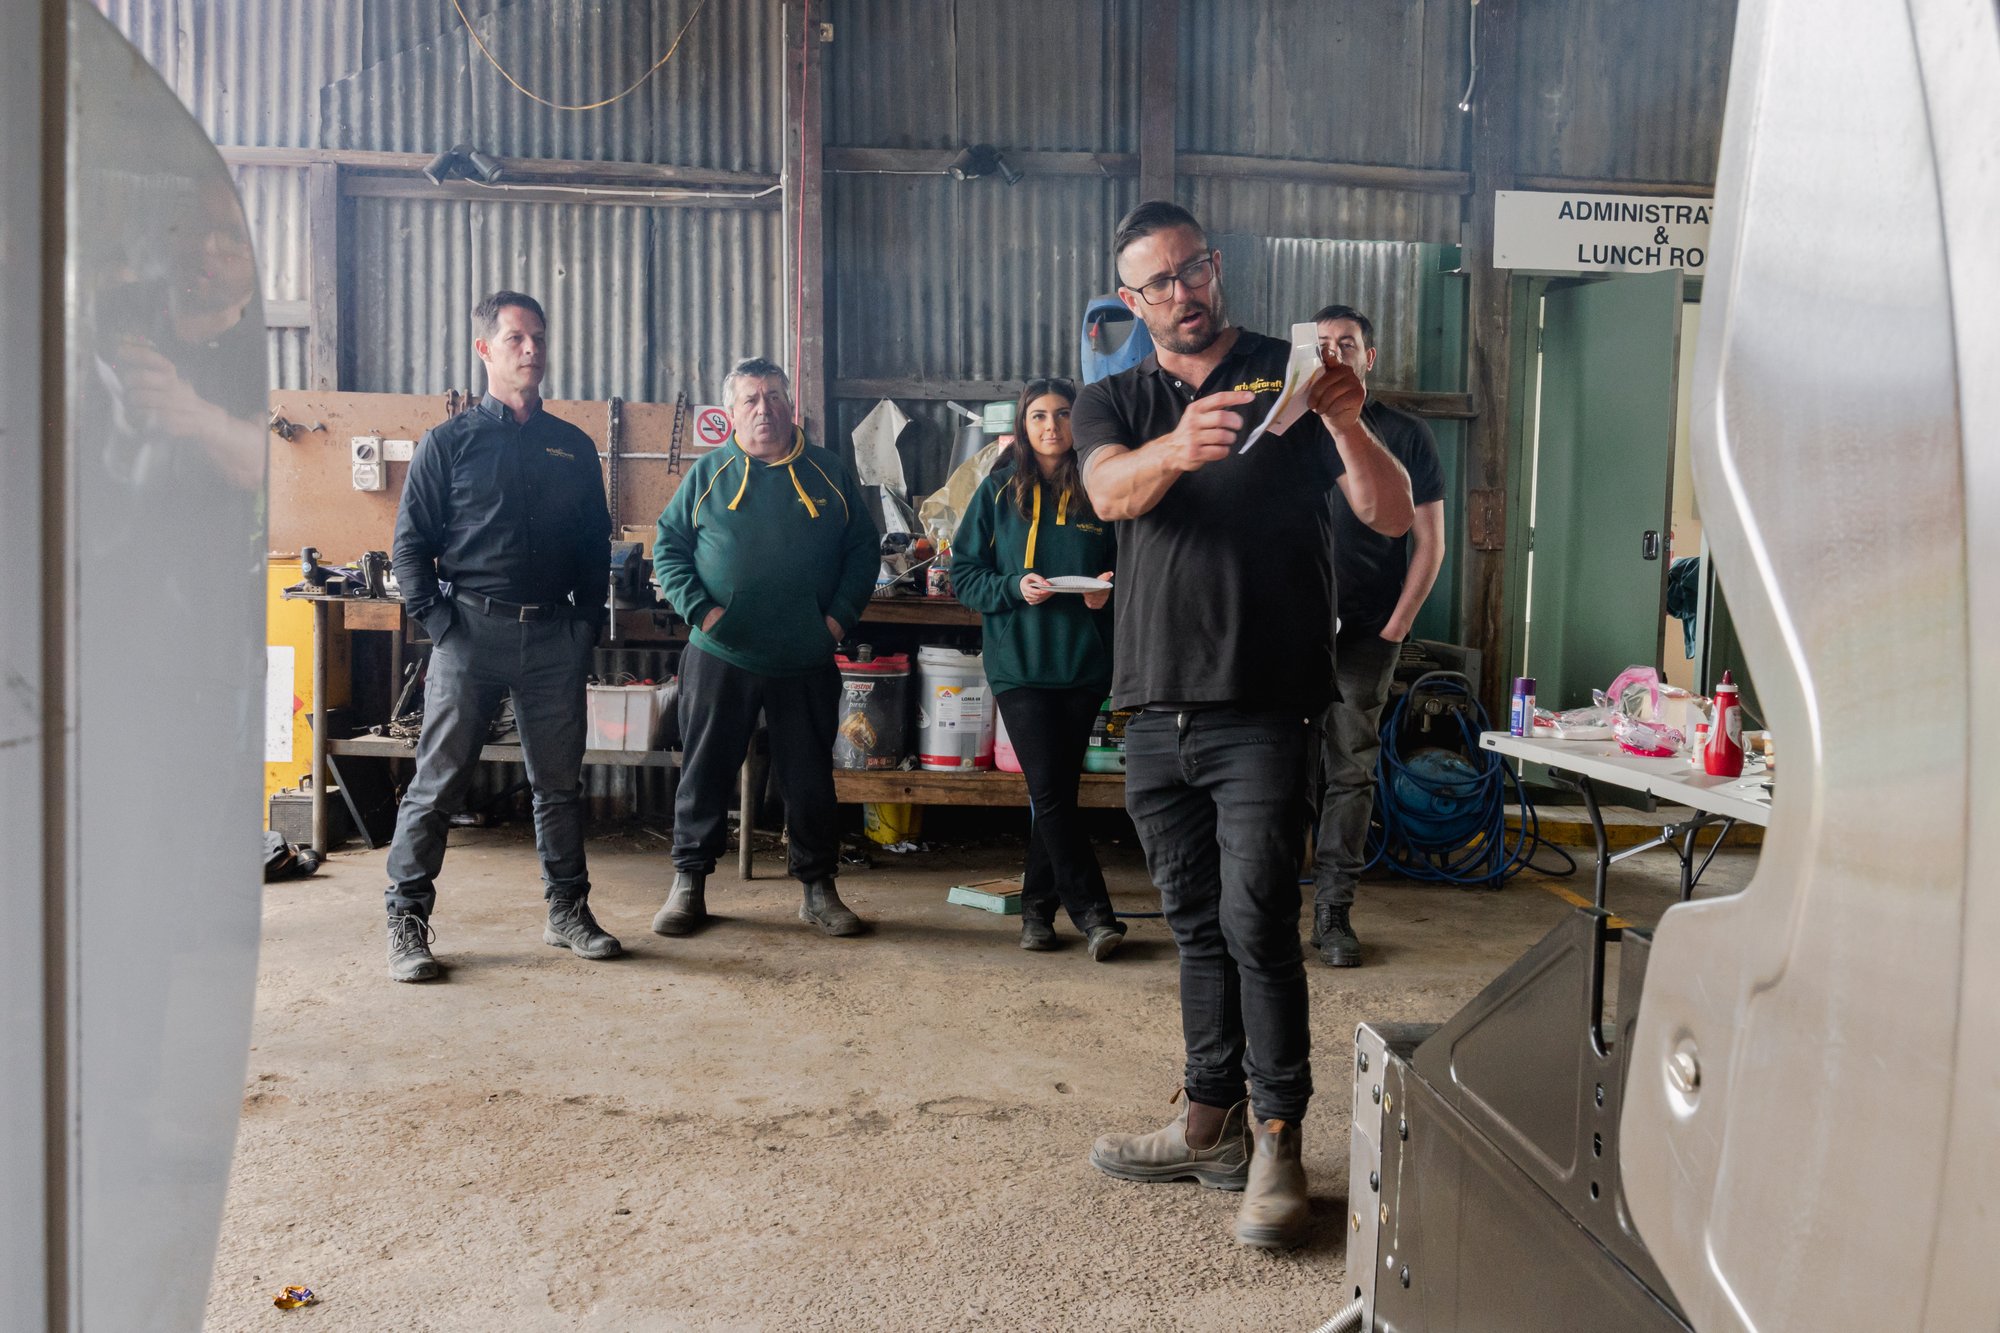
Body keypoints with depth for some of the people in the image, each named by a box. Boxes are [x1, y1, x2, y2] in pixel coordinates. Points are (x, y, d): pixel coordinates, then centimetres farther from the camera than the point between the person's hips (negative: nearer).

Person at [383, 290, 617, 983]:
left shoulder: (574, 447, 14)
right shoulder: (449, 442, 4)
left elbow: (595, 548, 17)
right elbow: (411, 545, 1)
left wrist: (587, 627, 7)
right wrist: (440, 624, -9)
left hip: (554, 637, 3)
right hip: (471, 632, -3)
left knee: (560, 783, 9)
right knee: (438, 784, -1)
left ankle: (568, 911, 20)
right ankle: (406, 919, 10)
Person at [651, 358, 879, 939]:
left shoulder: (831, 473, 7)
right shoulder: (708, 473, 5)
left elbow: (864, 548, 10)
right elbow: (668, 547, 7)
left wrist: (842, 613, -3)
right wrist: (698, 608, -8)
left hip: (807, 661, 1)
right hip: (720, 657, 0)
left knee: (811, 778, 8)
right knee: (704, 771, 6)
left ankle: (818, 887, 21)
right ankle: (689, 883, 20)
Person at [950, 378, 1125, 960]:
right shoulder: (998, 491, 4)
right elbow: (964, 573, 3)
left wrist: (1109, 589, -9)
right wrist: (1016, 587, -14)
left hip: (1083, 660, 2)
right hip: (1018, 661, -2)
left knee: (1059, 788, 8)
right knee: (1049, 791, -8)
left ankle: (1038, 906, 21)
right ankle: (1093, 913, -3)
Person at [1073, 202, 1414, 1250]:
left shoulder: (1290, 378, 4)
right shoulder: (1114, 401, 12)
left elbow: (1394, 518, -4)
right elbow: (1109, 491, -12)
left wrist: (1347, 427, -23)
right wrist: (1175, 449, -34)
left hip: (1260, 711, -4)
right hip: (1156, 710, 4)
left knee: (1257, 925, -8)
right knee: (1197, 926, 13)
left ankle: (1277, 1144, 7)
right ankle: (1210, 1125, 25)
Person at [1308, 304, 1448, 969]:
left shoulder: (1405, 435, 7)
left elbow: (1429, 542, 5)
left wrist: (1397, 624, -1)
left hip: (1365, 634, -1)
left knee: (1351, 773, 3)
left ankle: (1333, 913, 11)